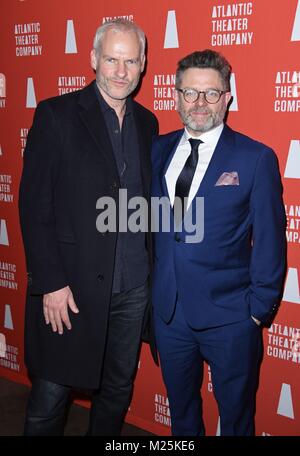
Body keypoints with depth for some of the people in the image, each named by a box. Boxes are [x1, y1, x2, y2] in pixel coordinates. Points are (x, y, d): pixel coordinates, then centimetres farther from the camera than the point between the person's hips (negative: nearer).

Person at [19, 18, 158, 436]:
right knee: (51, 394, 8)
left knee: (118, 390, 18)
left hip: (134, 288, 5)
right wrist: (51, 283, -14)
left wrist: (153, 270, 7)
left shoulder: (146, 123, 9)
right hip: (71, 287, -5)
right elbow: (34, 205, -10)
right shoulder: (57, 115, -7)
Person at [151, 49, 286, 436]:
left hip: (228, 316, -4)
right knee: (180, 410, 23)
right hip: (167, 311, 4)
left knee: (236, 416, 15)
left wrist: (260, 307, -7)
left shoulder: (256, 158, -9)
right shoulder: (158, 150, 4)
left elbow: (269, 241, -7)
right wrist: (150, 288, 5)